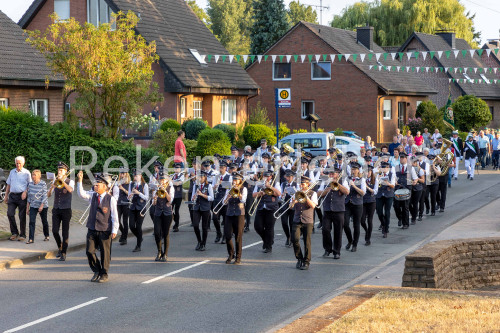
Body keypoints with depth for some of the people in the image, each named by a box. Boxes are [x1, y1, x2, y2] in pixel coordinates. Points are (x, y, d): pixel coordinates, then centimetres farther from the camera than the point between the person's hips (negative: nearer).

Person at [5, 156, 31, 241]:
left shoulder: (26, 173, 2)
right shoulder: (12, 172, 14)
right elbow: (8, 185, 20)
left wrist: (25, 192, -15)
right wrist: (6, 195, 16)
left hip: (22, 196, -4)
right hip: (12, 195, 4)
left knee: (22, 216, -1)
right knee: (10, 213, -7)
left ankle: (22, 235, 8)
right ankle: (14, 232, 7)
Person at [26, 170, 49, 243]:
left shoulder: (43, 184, -11)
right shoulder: (30, 184, 3)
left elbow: (44, 196, -12)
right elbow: (29, 196, 9)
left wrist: (42, 206, -19)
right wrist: (27, 207, 9)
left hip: (43, 206, -3)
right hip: (33, 206, 3)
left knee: (44, 221, 11)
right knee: (32, 222, -9)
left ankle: (46, 236, 30)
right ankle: (31, 239, -12)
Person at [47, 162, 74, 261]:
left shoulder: (70, 182, 0)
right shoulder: (56, 182, 10)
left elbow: (70, 190, -24)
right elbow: (48, 195, 3)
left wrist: (62, 180, -25)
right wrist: (53, 186, -13)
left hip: (66, 210, -3)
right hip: (56, 209, 3)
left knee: (65, 232, -2)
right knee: (55, 231, -6)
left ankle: (63, 253, 4)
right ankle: (60, 247, 18)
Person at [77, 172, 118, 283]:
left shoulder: (111, 199, -5)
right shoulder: (92, 196, 8)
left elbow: (114, 215, -4)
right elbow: (81, 194, -6)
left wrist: (114, 230, -8)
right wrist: (80, 181, -17)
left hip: (105, 230, -4)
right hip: (92, 229, 4)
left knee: (105, 252, 3)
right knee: (89, 251, 2)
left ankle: (104, 275, 17)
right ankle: (96, 271, 21)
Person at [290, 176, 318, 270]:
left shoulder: (312, 193, 3)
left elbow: (313, 205, -12)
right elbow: (291, 206, 10)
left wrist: (305, 196, -17)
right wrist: (293, 202, -12)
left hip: (308, 221, -3)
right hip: (297, 221, 3)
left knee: (307, 242, -4)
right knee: (295, 239, -11)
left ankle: (306, 262, 6)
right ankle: (299, 259, 8)